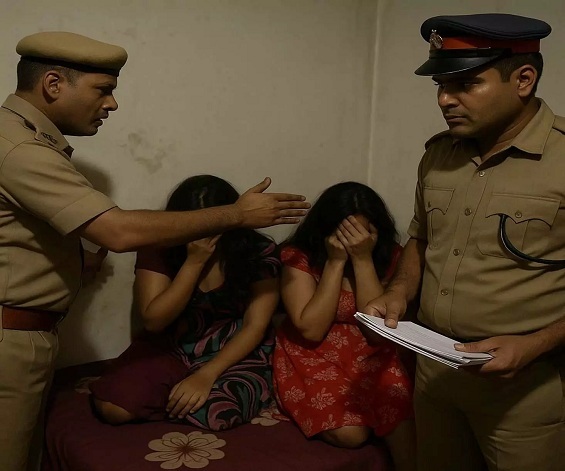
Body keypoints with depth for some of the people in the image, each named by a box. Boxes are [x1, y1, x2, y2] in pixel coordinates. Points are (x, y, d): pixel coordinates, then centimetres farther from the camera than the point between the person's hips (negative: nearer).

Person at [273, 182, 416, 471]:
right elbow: (311, 330, -20)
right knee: (350, 433, -25)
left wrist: (363, 259, -23)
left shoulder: (389, 255, -6)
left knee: (402, 420, -25)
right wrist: (336, 261, -23)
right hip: (312, 355, -2)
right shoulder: (299, 256, -13)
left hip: (369, 354, 2)